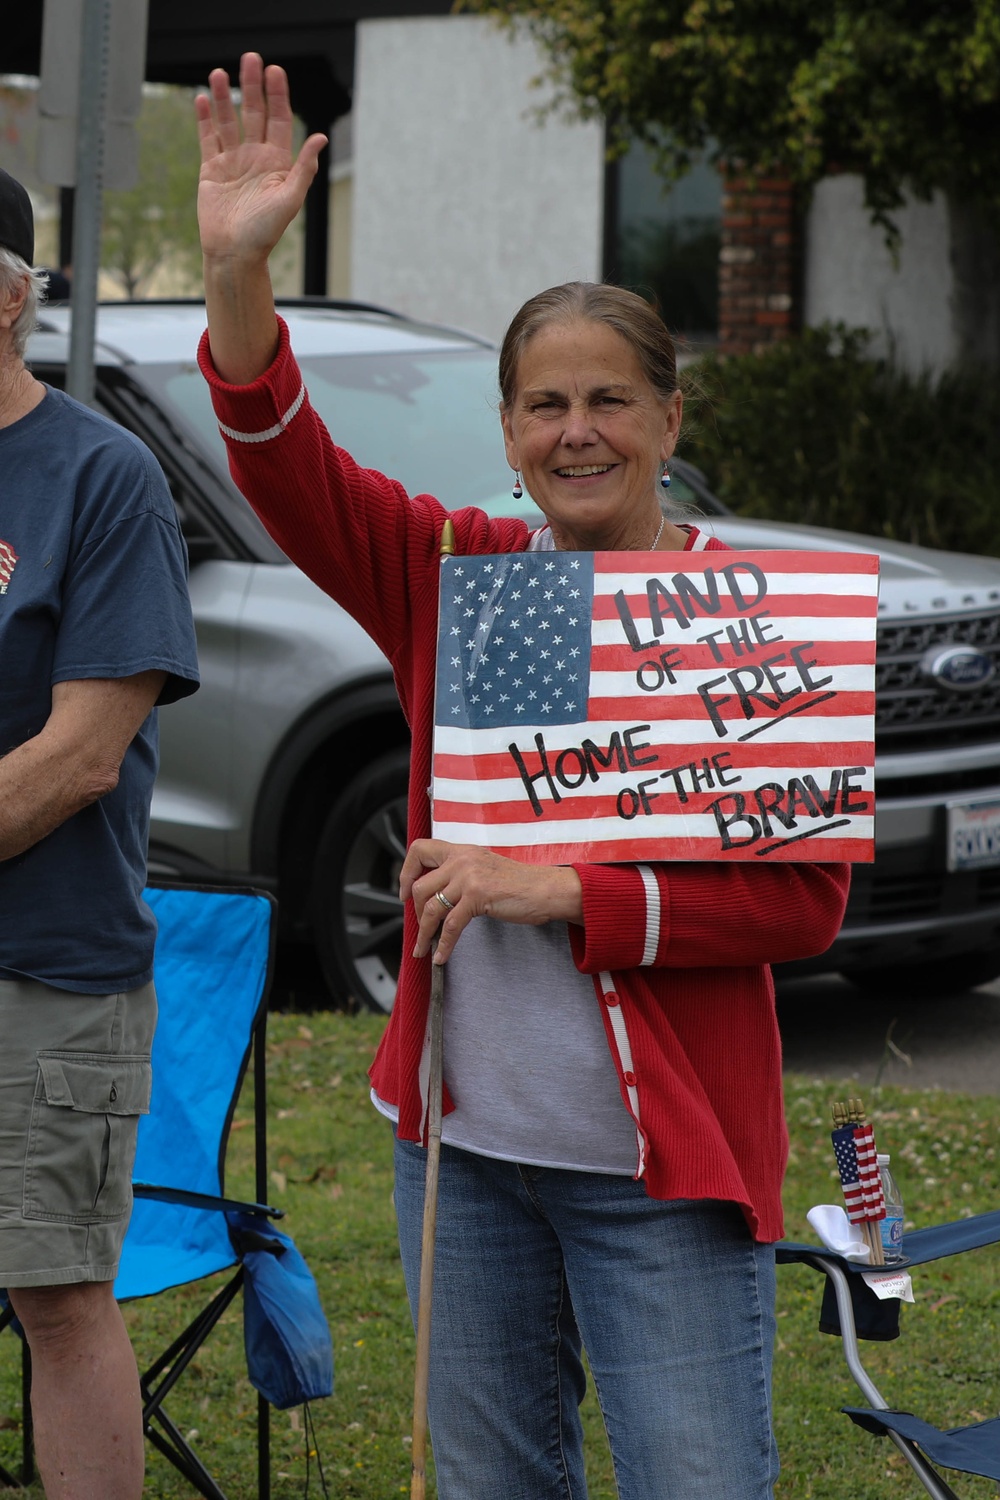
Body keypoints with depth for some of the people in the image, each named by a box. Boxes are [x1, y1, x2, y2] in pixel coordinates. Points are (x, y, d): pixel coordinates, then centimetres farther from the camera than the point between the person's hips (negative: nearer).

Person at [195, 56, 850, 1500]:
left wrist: (560, 892, -17)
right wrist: (239, 271, -25)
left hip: (664, 1167, -4)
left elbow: (805, 895, -10)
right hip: (464, 1138, 5)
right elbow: (285, 463, -9)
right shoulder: (455, 576, 6)